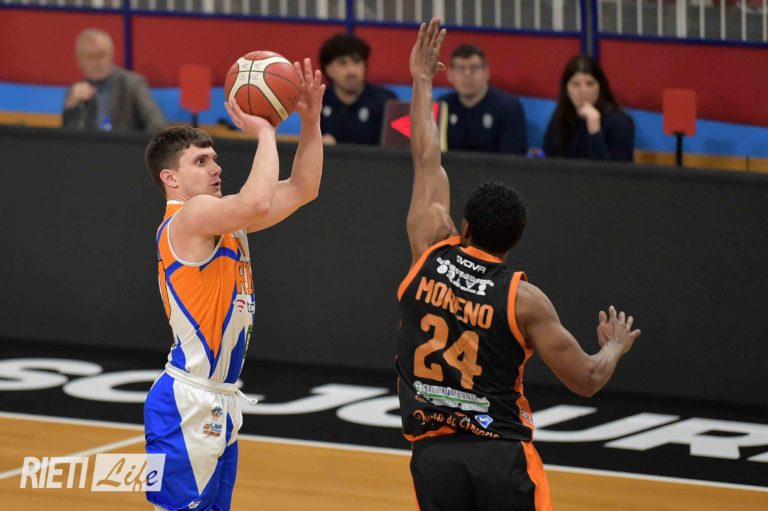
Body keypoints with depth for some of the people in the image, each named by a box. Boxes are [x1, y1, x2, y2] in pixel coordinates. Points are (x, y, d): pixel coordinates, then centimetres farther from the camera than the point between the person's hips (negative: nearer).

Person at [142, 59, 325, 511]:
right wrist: (264, 133, -18)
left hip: (219, 404, 10)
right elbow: (257, 202, -32)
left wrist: (311, 121, 3)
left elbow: (302, 189, 15)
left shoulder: (221, 221, 13)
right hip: (188, 405, -10)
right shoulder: (190, 216, -14)